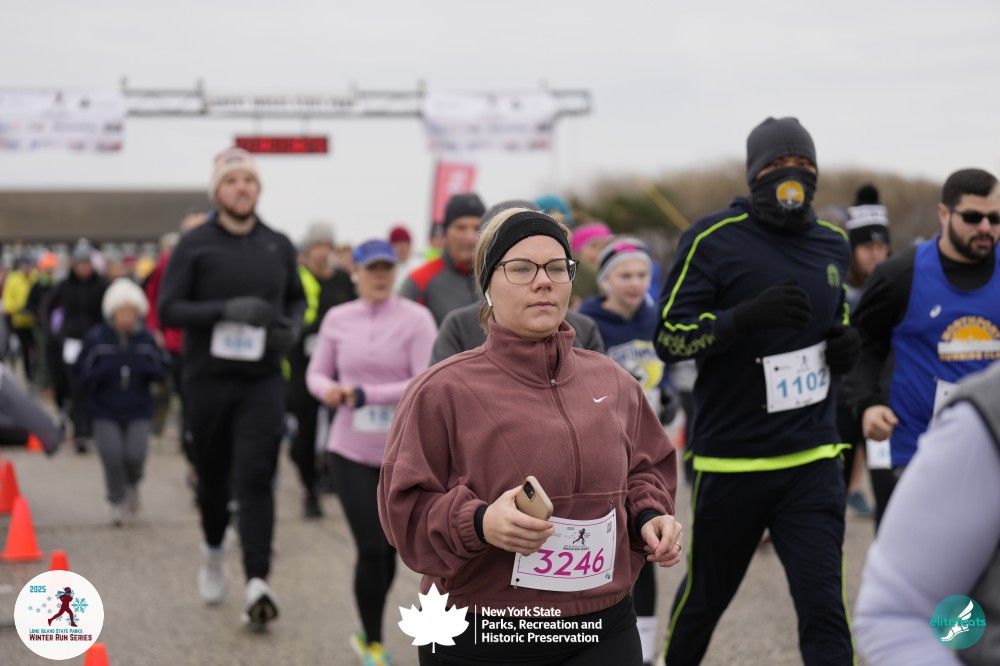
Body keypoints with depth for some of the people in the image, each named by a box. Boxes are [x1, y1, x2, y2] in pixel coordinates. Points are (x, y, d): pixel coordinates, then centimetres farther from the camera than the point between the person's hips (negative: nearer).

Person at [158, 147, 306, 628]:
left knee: (255, 479, -11)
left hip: (262, 380, 1)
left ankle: (257, 583, -17)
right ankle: (213, 552, 41)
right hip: (208, 378, -1)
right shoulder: (194, 245, -4)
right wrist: (226, 311, -21)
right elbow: (168, 309, -8)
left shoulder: (278, 246, 7)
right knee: (213, 476, 13)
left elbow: (297, 298, 21)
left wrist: (292, 327, -2)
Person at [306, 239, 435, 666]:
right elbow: (317, 373, 11)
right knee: (372, 548, -5)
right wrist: (328, 390, -13)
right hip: (352, 451, 1)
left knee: (388, 547, 11)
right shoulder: (337, 319, 2)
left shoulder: (416, 319, -7)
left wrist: (365, 395, -17)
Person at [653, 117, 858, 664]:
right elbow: (669, 339, -12)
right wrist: (749, 315, -27)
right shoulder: (714, 240, -8)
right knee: (705, 597, 15)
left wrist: (845, 347, 1)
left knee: (824, 609, -8)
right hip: (731, 460, -3)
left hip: (812, 460, 3)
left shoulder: (831, 244, 8)